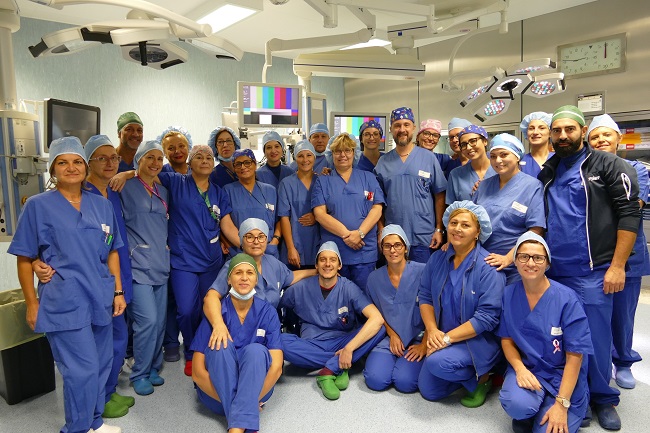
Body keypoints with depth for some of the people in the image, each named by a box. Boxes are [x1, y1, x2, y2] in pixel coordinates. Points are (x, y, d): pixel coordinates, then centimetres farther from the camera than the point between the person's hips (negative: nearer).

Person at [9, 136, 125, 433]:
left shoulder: (102, 205, 8)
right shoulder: (38, 206, -2)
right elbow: (24, 258, -1)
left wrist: (118, 291, 7)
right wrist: (32, 303, -3)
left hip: (101, 299, 4)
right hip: (64, 302, -4)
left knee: (101, 365, 14)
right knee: (82, 370, -2)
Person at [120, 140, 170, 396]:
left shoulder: (163, 192, 15)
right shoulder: (126, 187, -4)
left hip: (160, 264, 6)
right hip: (137, 264, -6)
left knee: (159, 321, 10)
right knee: (147, 320, -10)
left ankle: (152, 368, 27)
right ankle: (139, 374, 10)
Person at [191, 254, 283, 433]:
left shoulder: (267, 312, -6)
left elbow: (277, 366, -12)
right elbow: (197, 372, -12)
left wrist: (250, 401, -22)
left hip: (255, 385, 1)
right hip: (216, 389, 0)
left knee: (255, 350, -31)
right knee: (221, 345, -29)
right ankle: (241, 418, -35)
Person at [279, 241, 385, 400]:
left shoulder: (349, 288, -7)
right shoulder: (301, 289, -2)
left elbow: (377, 318, -18)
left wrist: (349, 348, -26)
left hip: (341, 343, 0)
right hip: (311, 347, 1)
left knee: (379, 330, -23)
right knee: (281, 341, -30)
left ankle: (328, 372, -24)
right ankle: (339, 367, -18)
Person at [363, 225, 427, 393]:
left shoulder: (422, 271, -9)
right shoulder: (374, 278, 4)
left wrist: (424, 344, -10)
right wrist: (392, 335, 0)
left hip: (418, 338, -2)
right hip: (390, 338, 3)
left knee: (405, 382, -23)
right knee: (375, 380, -18)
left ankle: (411, 363, 10)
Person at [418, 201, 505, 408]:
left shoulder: (488, 266, -18)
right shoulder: (437, 258, -1)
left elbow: (487, 317, -22)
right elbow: (425, 296, 2)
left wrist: (447, 337, -24)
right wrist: (432, 331, -14)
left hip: (479, 341, -6)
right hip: (442, 338, 6)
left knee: (438, 362, -31)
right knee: (428, 391, 2)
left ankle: (480, 379, 0)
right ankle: (466, 374, 27)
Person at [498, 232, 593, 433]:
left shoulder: (567, 299, -15)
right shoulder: (508, 294, -5)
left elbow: (574, 356, -13)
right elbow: (507, 339, 3)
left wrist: (561, 404, -15)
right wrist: (520, 369, -17)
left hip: (563, 375, -1)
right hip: (526, 368, 1)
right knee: (516, 405, -29)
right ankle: (526, 412, 8)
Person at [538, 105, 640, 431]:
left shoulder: (608, 165, -2)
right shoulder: (546, 172, 12)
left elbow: (629, 214, -8)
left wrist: (617, 266, -13)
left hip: (591, 272, -5)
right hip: (551, 271, 5)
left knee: (595, 337, 2)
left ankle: (602, 399, 24)